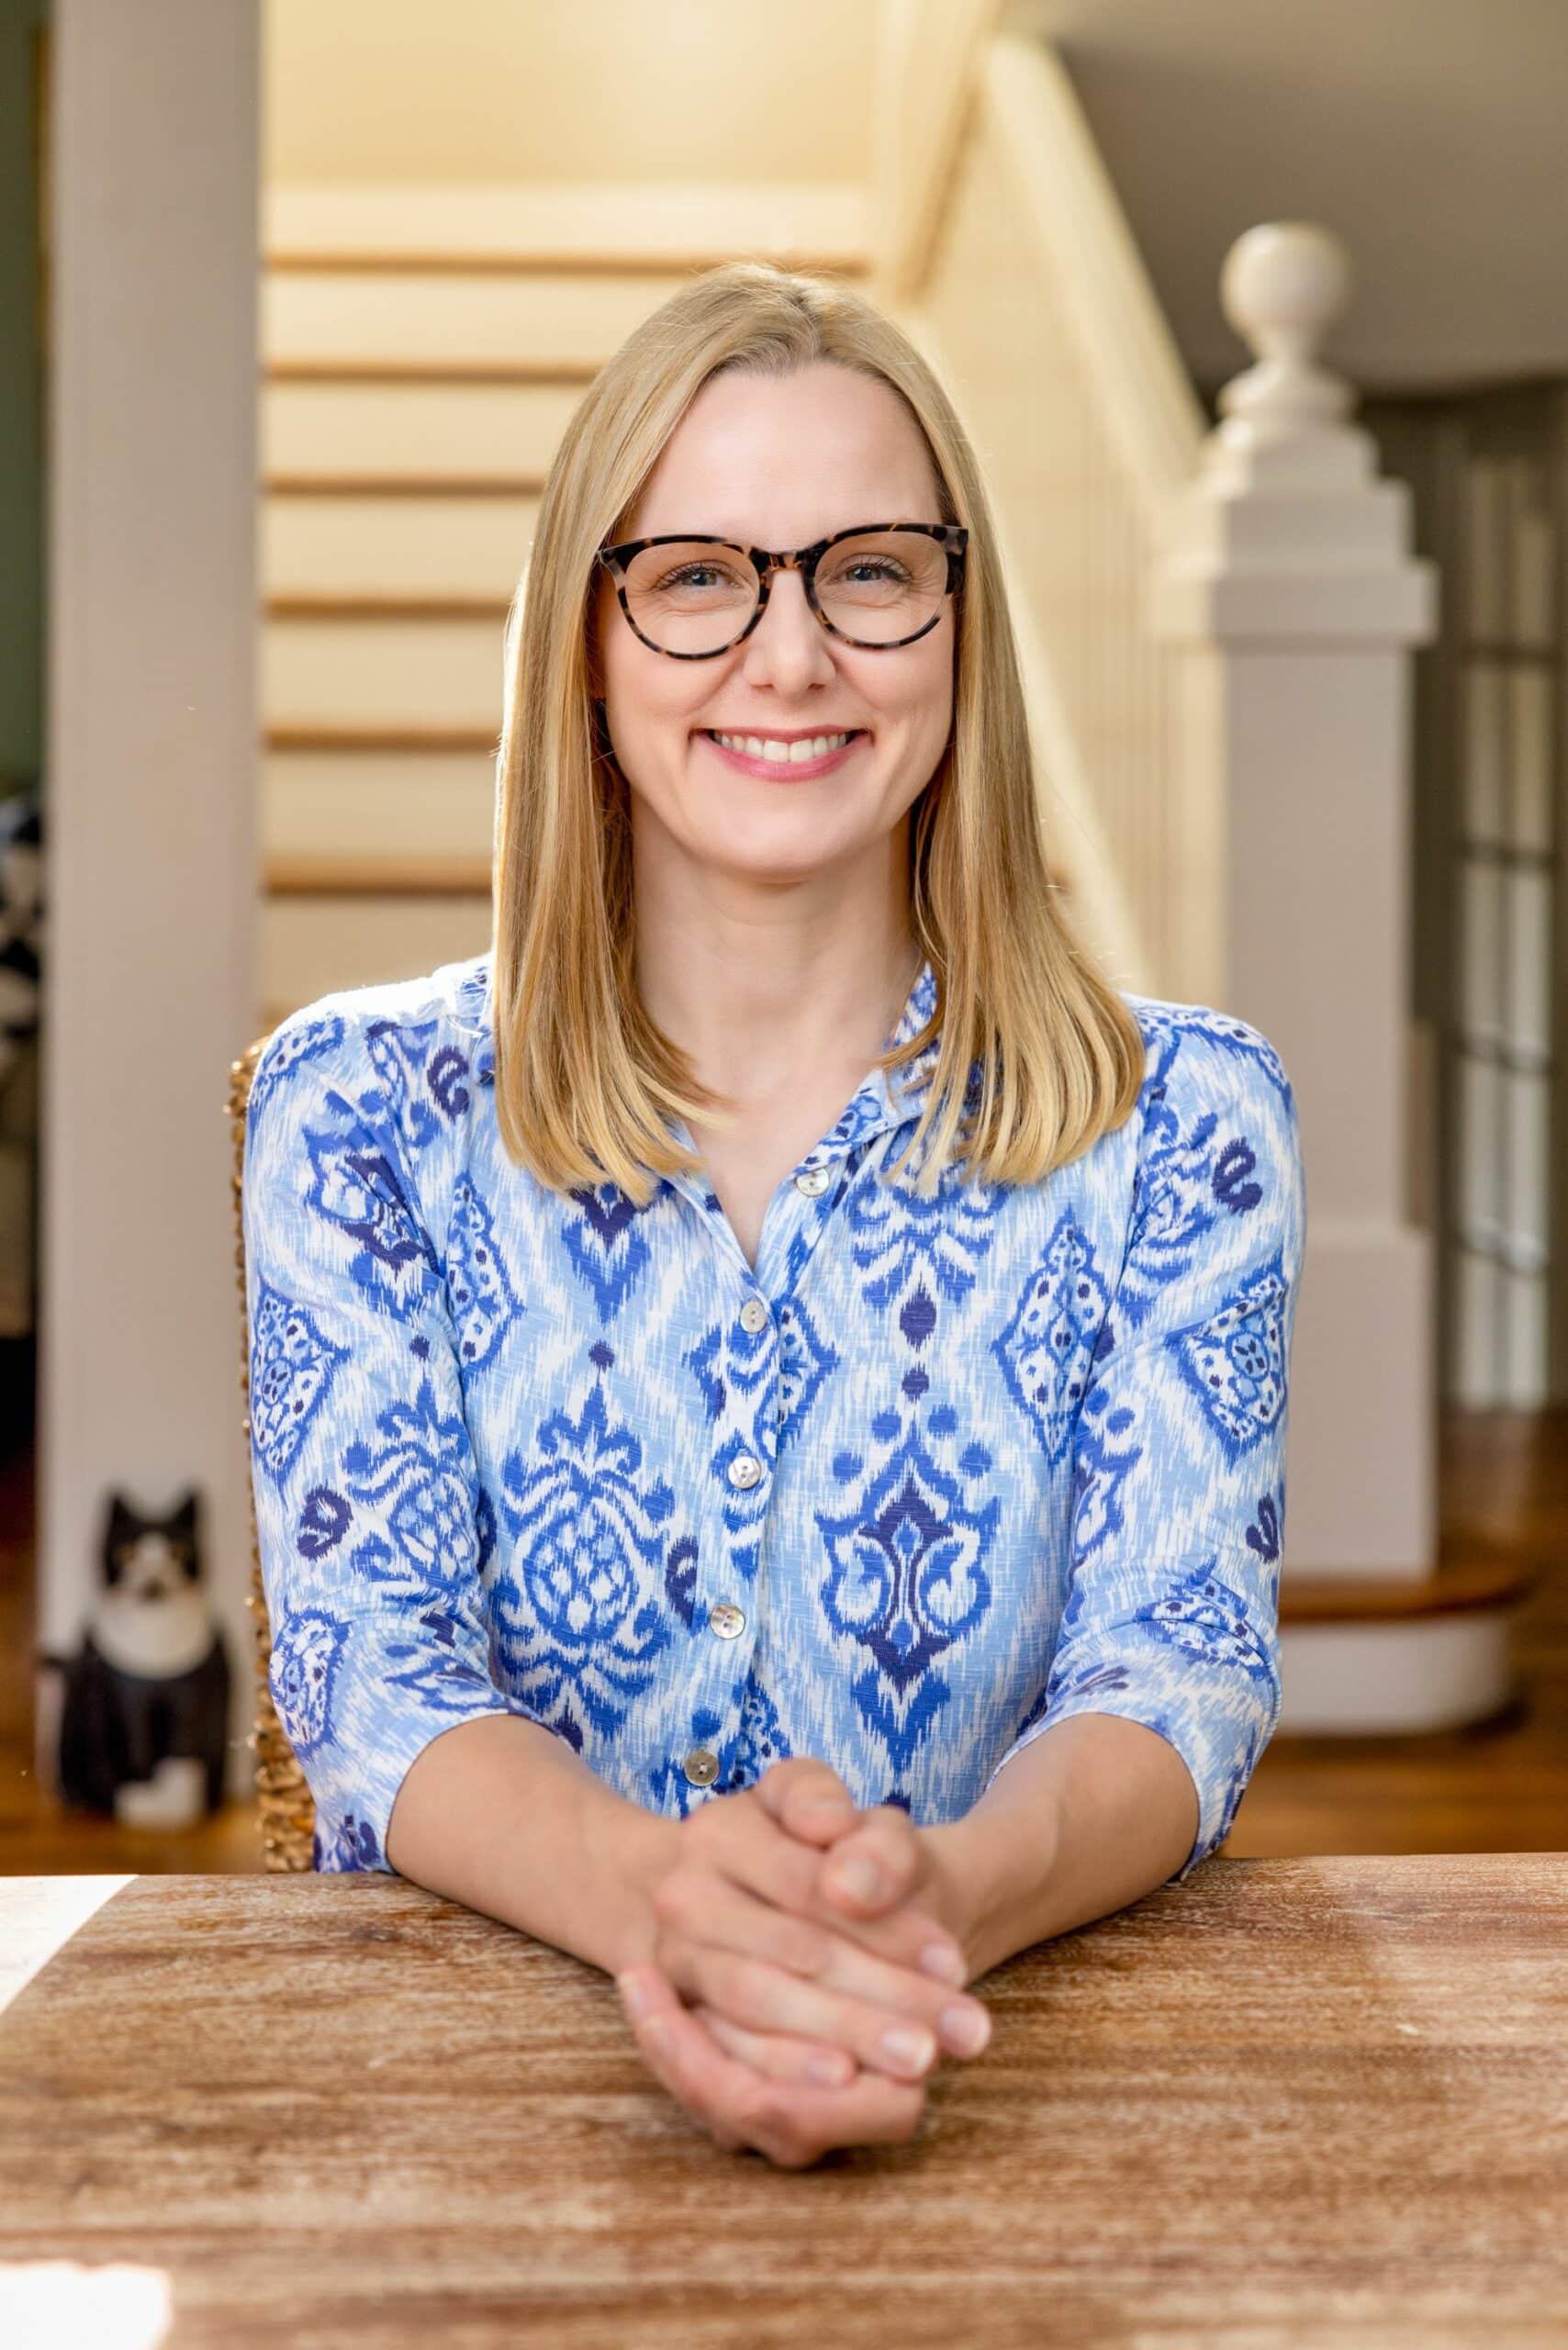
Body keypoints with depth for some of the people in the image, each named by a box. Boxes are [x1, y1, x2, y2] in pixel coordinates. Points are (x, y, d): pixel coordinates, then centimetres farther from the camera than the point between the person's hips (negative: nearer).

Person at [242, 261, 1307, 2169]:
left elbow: (1176, 1672, -6)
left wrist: (947, 1893, -29)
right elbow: (372, 1677, -6)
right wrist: (642, 1891, -29)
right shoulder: (360, 1111, 2)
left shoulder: (1177, 1126, 3)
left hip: (1012, 2056, -1)